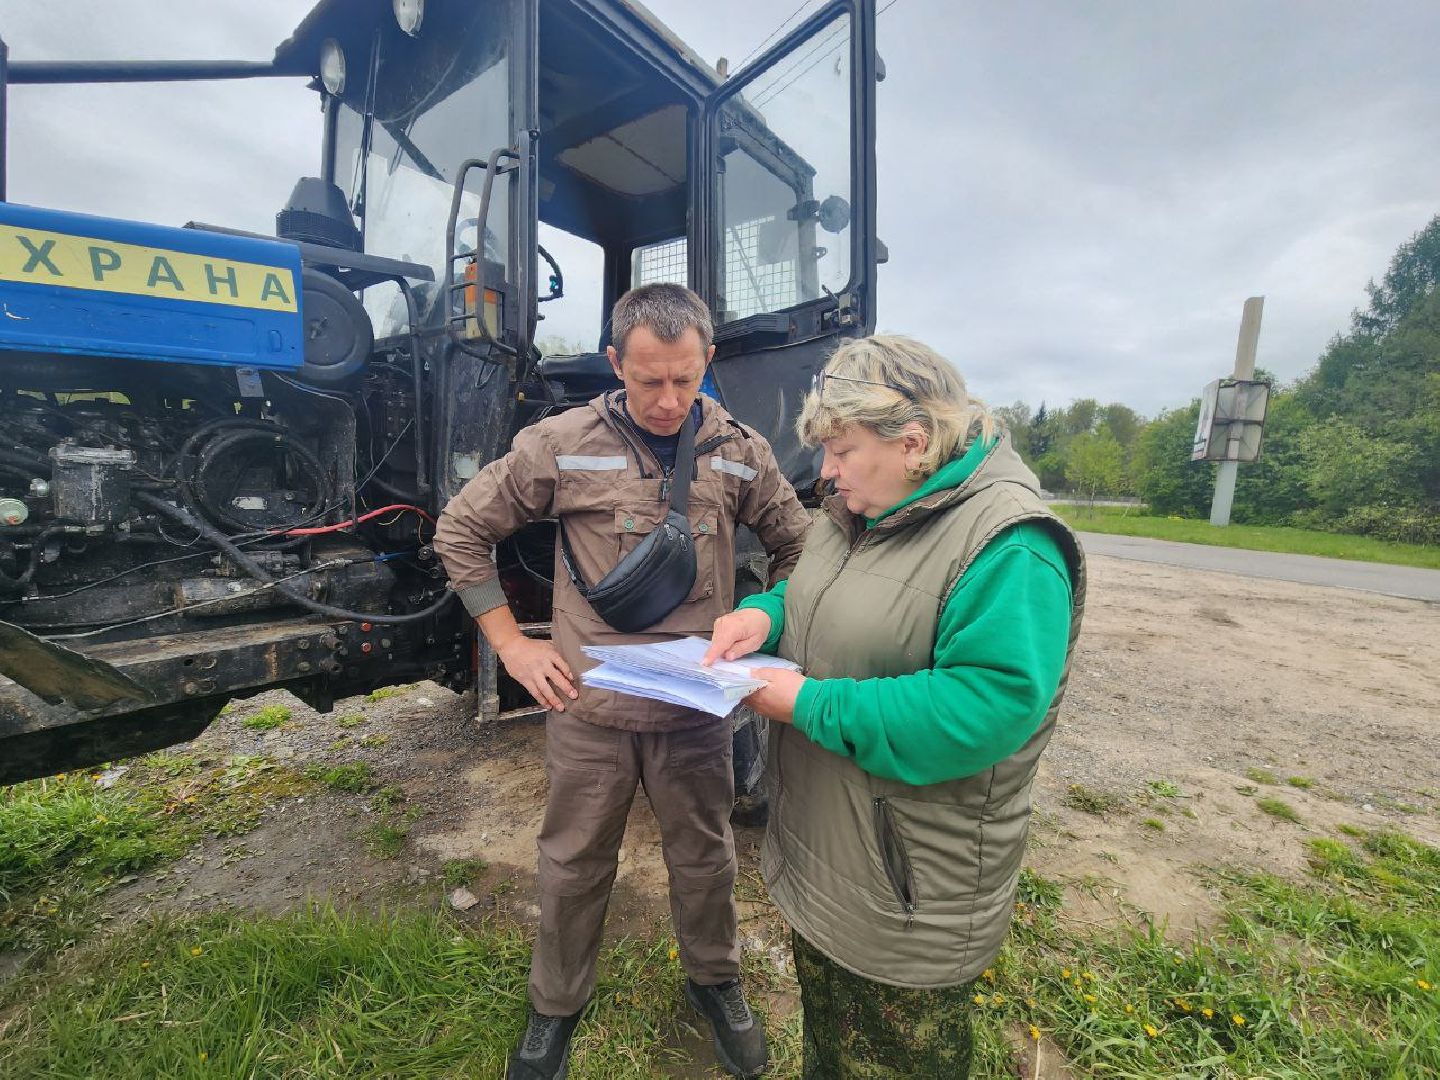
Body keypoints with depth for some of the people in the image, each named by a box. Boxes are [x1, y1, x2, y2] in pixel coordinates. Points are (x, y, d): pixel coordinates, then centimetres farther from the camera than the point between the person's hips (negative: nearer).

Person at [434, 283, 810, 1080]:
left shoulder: (739, 452, -3)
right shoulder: (560, 443, -8)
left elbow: (797, 544, 10)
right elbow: (461, 530, 1)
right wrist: (510, 643, -3)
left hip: (696, 709, 2)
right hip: (589, 709, -1)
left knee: (703, 858, 20)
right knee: (573, 865, 19)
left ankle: (714, 980, 51)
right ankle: (556, 1005, 49)